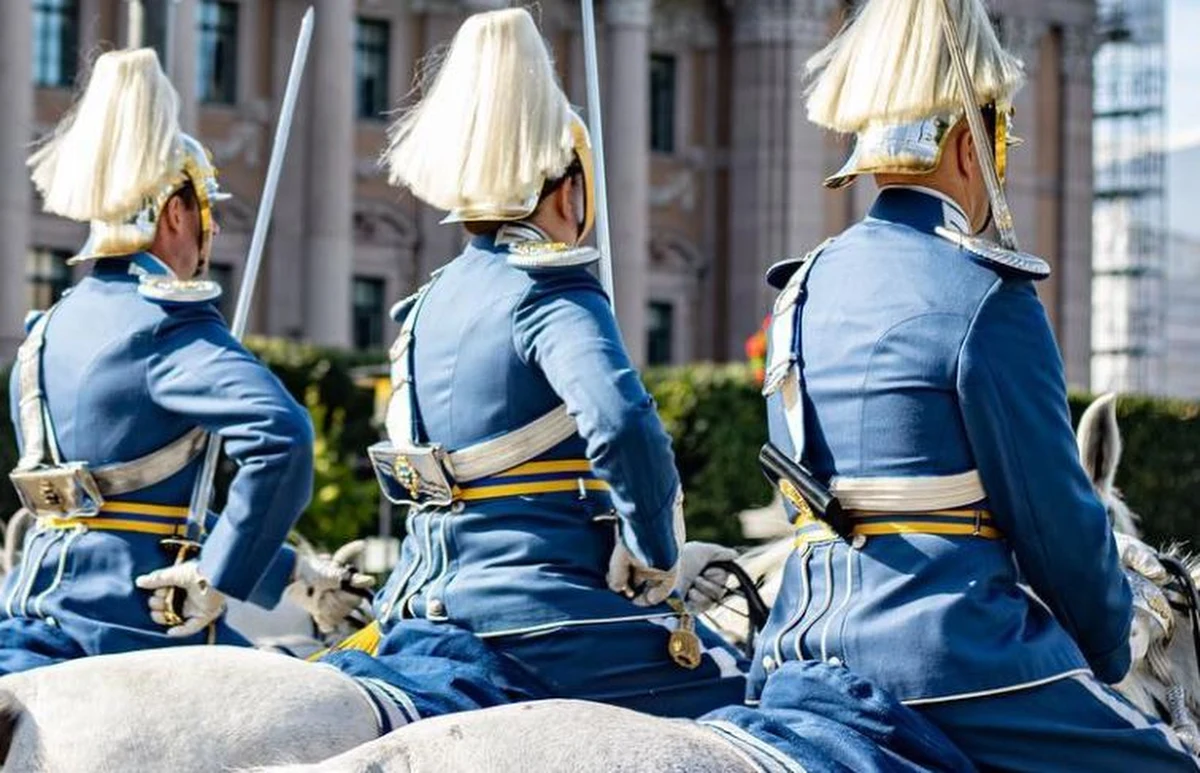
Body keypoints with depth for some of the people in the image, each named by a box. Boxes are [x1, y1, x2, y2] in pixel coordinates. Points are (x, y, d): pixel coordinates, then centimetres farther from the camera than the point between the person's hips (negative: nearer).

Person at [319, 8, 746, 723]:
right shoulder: (554, 291, -10)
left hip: (428, 611, 8)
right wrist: (658, 566, -13)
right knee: (739, 689, 2)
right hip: (540, 623, -7)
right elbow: (624, 425, -28)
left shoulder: (434, 299, 15)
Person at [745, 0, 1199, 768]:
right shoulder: (987, 295, -11)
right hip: (952, 653, -7)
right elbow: (1057, 518, -7)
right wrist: (1109, 654, 9)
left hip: (805, 649, 8)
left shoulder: (806, 289, 11)